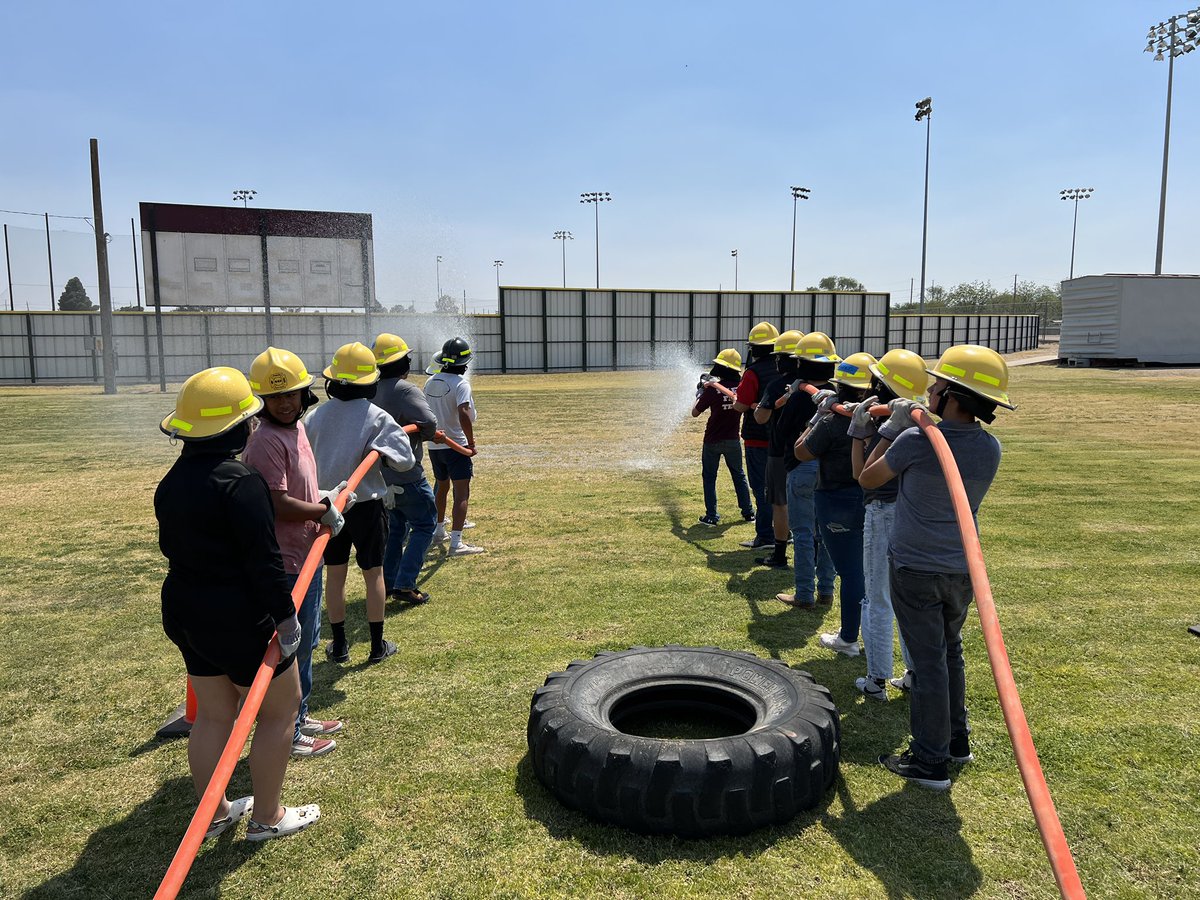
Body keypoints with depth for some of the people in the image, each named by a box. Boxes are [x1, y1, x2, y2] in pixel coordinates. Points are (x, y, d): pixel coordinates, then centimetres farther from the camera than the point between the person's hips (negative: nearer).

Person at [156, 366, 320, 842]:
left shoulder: (172, 481, 5)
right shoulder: (239, 481, -23)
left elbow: (171, 544, 14)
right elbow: (263, 560, -24)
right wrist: (286, 615, -17)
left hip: (185, 611, 9)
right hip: (239, 619, -9)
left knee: (213, 714, 21)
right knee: (280, 709, 10)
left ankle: (214, 812, 35)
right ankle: (267, 817, 22)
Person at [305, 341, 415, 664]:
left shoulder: (315, 416, -2)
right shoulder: (377, 417, -13)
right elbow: (405, 459, -19)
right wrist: (381, 450, -2)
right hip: (365, 505, -3)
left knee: (334, 574, 13)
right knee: (373, 574, 9)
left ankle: (339, 644, 22)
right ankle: (377, 644, 17)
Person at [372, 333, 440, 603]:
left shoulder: (372, 391, 7)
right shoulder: (405, 389, -18)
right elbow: (429, 422, -29)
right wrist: (426, 435, -6)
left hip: (382, 476, 8)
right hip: (406, 476, -8)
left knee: (396, 526, 22)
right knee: (425, 525, 4)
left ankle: (387, 582, 27)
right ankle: (404, 585, -1)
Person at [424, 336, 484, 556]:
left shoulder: (430, 383, 8)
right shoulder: (460, 383, -15)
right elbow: (463, 414, -27)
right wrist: (471, 442, -20)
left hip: (434, 445, 7)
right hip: (455, 446, -7)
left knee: (442, 488, 25)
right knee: (462, 494, -6)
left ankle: (438, 530, 40)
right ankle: (456, 543, -14)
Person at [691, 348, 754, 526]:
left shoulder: (712, 390, -17)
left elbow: (695, 412, -9)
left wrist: (700, 393, 9)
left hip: (713, 441, -3)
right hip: (733, 440, 4)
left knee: (709, 478, 8)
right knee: (739, 476, 18)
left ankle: (711, 516, 6)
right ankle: (748, 512, 23)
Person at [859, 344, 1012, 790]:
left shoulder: (917, 440, -21)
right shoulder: (991, 448, -2)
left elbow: (867, 478, -6)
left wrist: (892, 428, 3)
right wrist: (926, 421, 13)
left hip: (916, 570, -6)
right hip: (963, 569, 6)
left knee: (928, 661, 2)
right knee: (950, 653, 22)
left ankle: (930, 761, 13)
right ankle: (956, 740, 37)